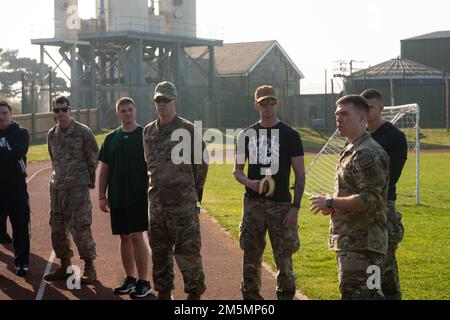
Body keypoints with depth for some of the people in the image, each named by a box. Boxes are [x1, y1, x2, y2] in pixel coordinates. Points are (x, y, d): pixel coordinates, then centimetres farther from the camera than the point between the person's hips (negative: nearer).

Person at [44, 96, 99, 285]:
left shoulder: (83, 132, -6)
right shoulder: (52, 134, 11)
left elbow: (93, 158, -1)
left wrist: (88, 180, 4)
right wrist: (59, 178, 16)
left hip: (78, 188, -6)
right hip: (57, 187, 6)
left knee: (80, 228, -7)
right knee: (57, 229, 9)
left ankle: (89, 268, 3)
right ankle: (65, 267, 22)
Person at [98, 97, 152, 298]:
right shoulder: (111, 139, 10)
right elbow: (104, 169, 13)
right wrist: (102, 196, 8)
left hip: (139, 196, -4)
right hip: (117, 198, 5)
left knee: (136, 236, -8)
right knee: (124, 238, 10)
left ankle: (143, 282, -1)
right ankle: (130, 278, 21)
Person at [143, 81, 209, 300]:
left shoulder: (188, 130, -6)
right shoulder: (148, 132, 9)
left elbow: (202, 162, -1)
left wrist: (195, 190, 4)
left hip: (183, 201, -5)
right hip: (157, 200, 5)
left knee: (187, 250, -2)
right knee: (159, 250, 12)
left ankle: (195, 292, 8)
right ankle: (164, 292, 23)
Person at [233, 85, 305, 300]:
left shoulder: (290, 135, -1)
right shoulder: (248, 135, 9)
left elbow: (300, 175, -2)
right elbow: (237, 171, 14)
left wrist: (295, 207, -10)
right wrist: (249, 182, -9)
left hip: (281, 205, -3)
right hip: (253, 204, 3)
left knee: (284, 258, -2)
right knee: (251, 258, 7)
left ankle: (286, 296, 12)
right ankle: (251, 297, 18)